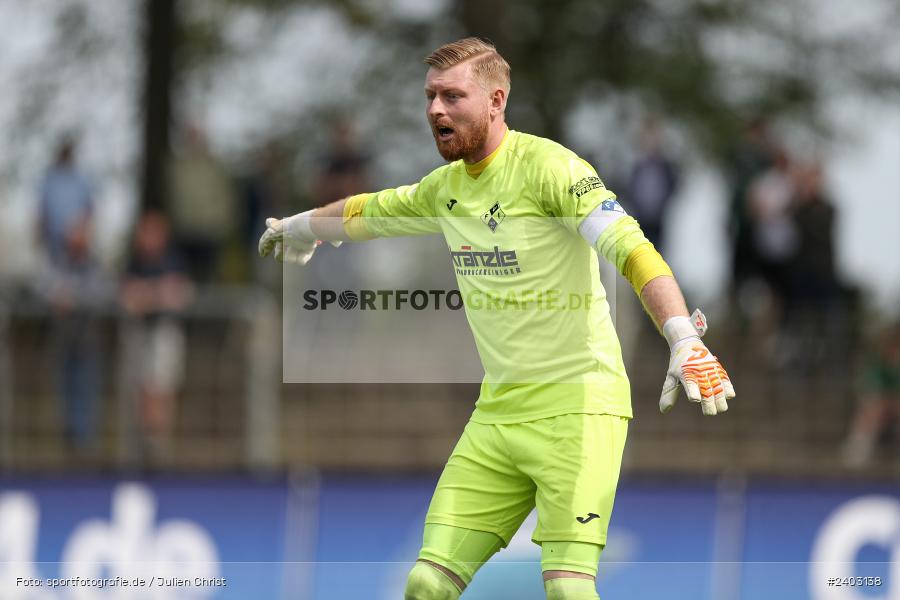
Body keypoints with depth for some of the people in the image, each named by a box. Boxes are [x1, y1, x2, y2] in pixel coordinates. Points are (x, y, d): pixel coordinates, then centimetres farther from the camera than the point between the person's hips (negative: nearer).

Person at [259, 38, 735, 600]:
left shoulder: (547, 166, -12)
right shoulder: (446, 186, 11)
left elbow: (632, 249, -23)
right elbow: (368, 212, 33)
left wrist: (684, 342, -37)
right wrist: (297, 228, 51)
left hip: (577, 405, -7)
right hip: (497, 413, 7)